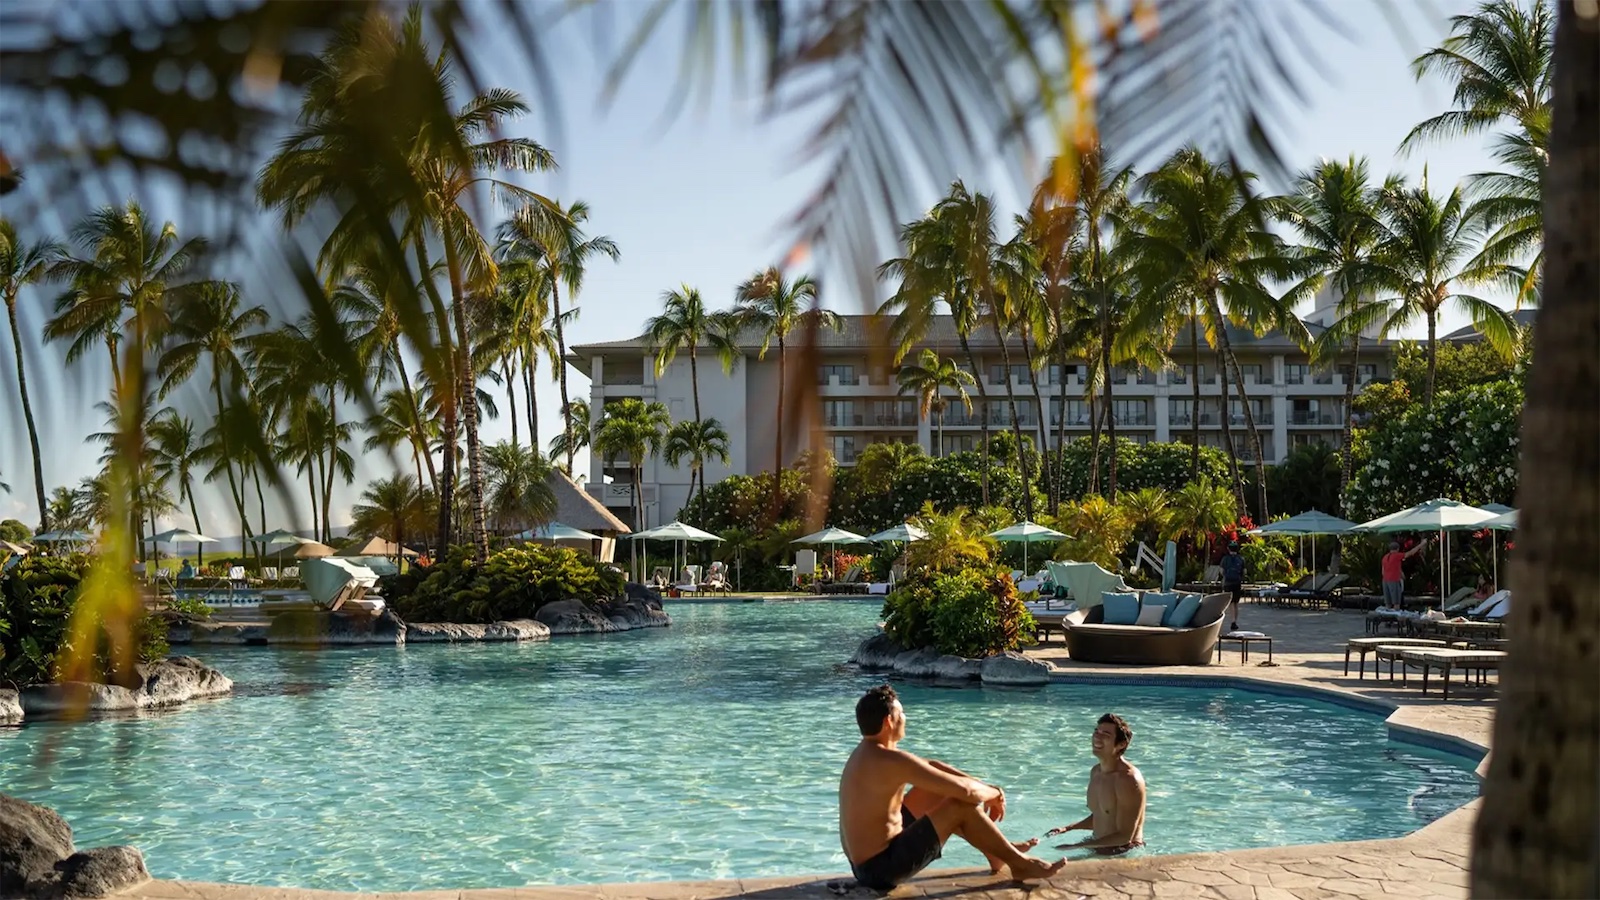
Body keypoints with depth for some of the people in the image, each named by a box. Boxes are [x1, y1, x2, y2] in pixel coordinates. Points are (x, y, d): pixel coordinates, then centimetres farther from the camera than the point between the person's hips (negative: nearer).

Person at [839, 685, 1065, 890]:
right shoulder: (891, 761, -24)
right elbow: (964, 789, -23)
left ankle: (998, 850, 28)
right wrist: (994, 794, -1)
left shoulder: (866, 753, 7)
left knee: (937, 790, 19)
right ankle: (1021, 864, 8)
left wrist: (984, 787, 10)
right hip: (882, 868, -10)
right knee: (961, 806, -11)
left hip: (863, 862, 10)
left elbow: (930, 765, 15)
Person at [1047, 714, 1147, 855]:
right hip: (1098, 848, 8)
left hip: (1124, 853, -8)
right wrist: (1067, 828, 5)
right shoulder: (1095, 772, 7)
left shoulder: (1128, 780, -20)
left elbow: (1124, 836, -21)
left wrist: (1075, 846, -20)